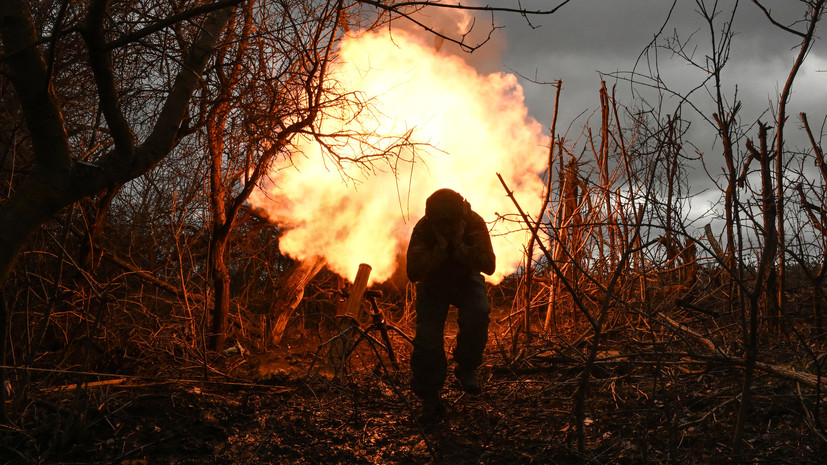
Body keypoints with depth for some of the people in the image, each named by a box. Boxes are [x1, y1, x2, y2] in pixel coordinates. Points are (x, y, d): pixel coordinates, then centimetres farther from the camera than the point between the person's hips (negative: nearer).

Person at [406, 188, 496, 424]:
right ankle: (430, 399, -7)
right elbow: (413, 272, -31)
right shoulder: (423, 229, -24)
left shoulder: (475, 224, -22)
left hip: (466, 281, 0)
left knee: (478, 314, -32)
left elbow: (489, 265, -28)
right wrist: (440, 248, -39)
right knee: (427, 337, -19)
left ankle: (466, 367, -7)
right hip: (433, 285, 0)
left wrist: (460, 246, -37)